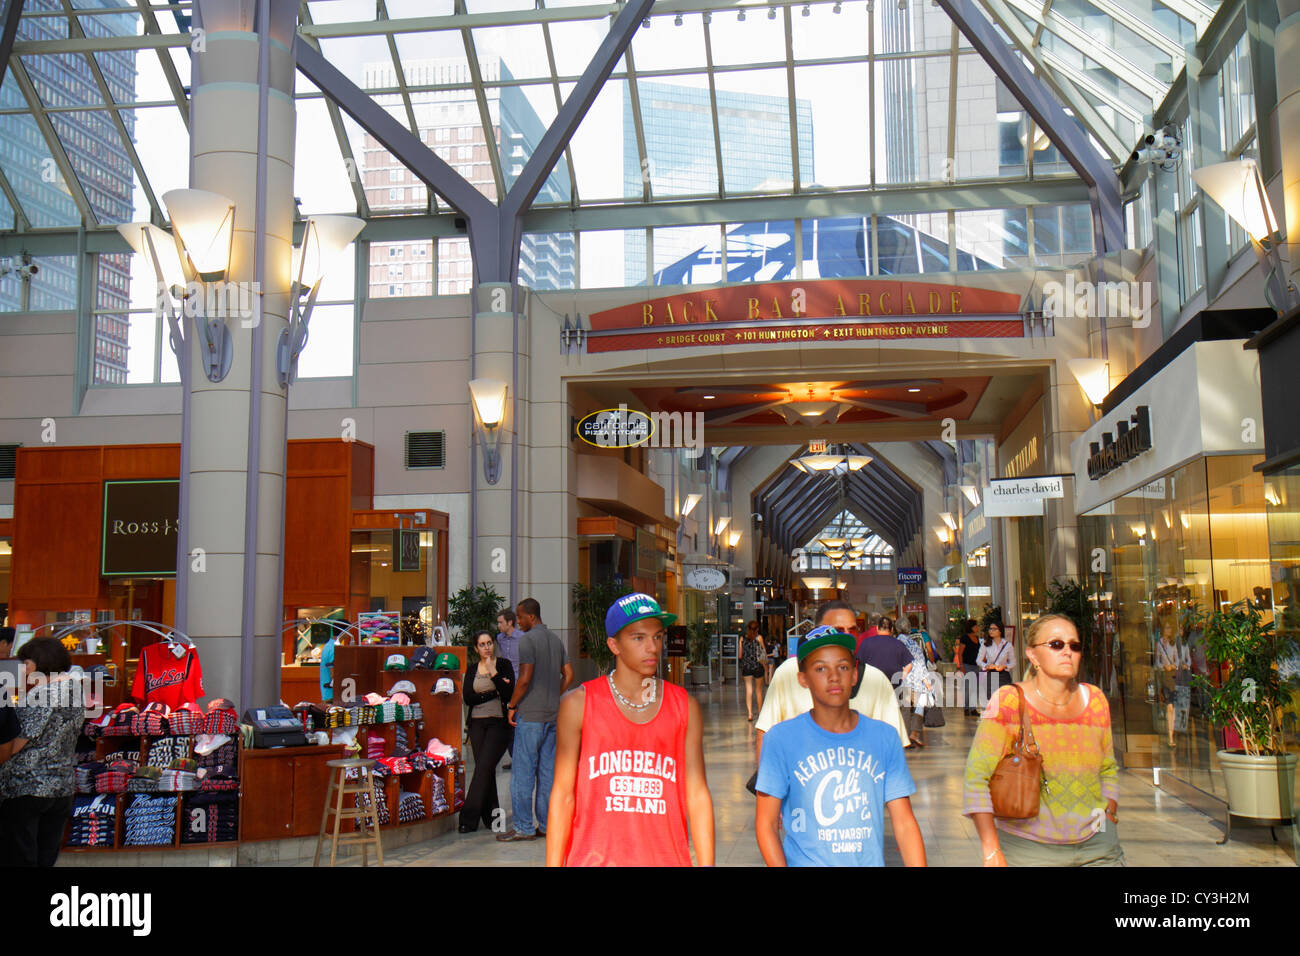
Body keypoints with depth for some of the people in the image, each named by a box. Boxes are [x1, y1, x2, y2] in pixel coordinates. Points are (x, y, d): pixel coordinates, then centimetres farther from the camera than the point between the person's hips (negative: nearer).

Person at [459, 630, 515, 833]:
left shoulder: (503, 664, 1)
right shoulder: (472, 669, 10)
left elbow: (509, 694, -11)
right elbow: (467, 698, -2)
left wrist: (493, 673, -18)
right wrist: (494, 693, -10)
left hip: (498, 723, -4)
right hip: (477, 723, 4)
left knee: (484, 768, -11)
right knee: (485, 769, 5)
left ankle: (469, 818, -9)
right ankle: (490, 816, 13)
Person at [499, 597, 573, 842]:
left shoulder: (527, 640, -11)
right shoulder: (555, 639, 13)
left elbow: (525, 678, -17)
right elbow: (568, 675, 15)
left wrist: (512, 706, -7)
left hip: (530, 715, -8)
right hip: (553, 714, 8)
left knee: (523, 771, -2)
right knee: (548, 771, 10)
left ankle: (523, 827, -1)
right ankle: (547, 824, 13)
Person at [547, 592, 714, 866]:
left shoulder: (685, 708, 7)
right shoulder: (579, 705, 1)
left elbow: (697, 795, 6)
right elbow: (562, 794, 1)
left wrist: (706, 864, 1)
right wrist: (554, 864, -4)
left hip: (667, 858, 2)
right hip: (593, 858, -2)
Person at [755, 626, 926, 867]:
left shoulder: (884, 737, 10)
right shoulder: (782, 738, 3)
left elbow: (905, 824, 9)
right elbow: (766, 823, 3)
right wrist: (780, 865, -9)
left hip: (871, 861, 2)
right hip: (805, 863, -1)